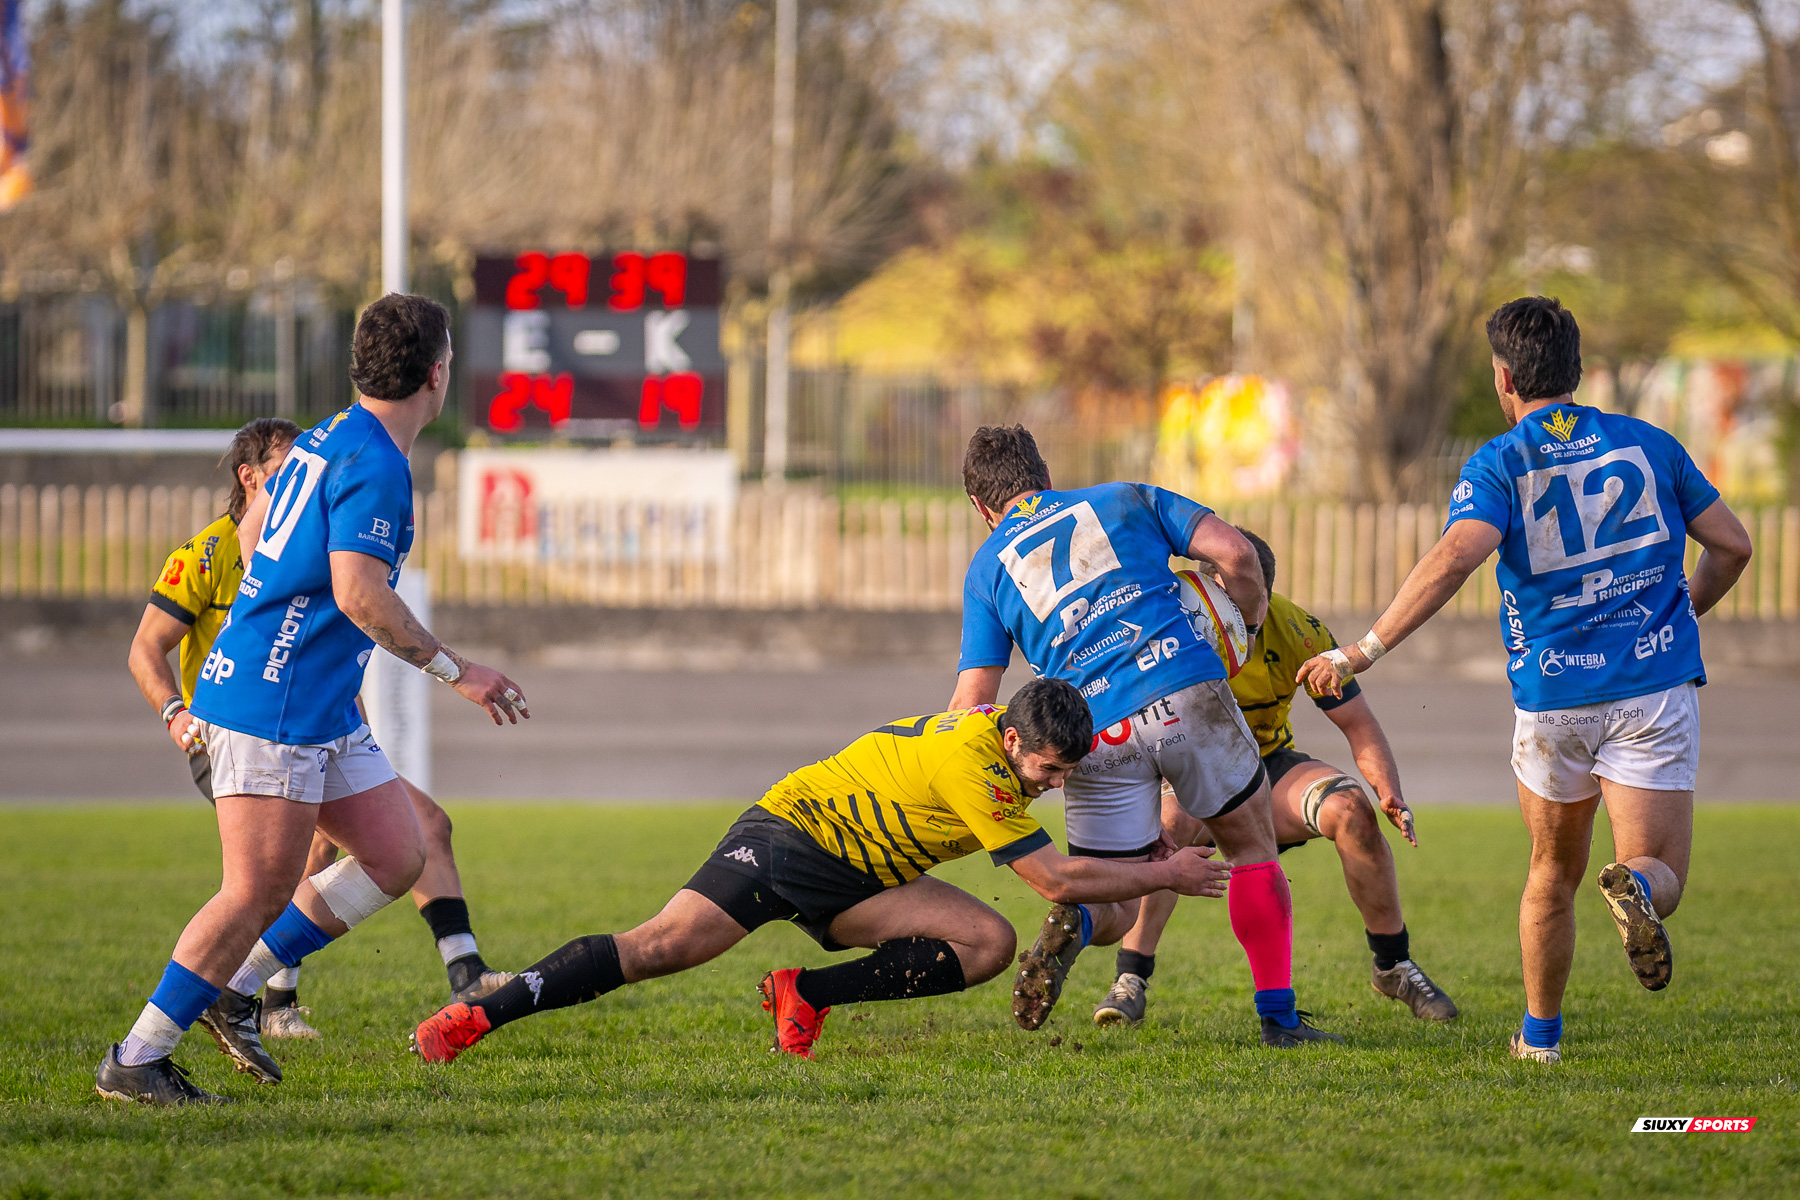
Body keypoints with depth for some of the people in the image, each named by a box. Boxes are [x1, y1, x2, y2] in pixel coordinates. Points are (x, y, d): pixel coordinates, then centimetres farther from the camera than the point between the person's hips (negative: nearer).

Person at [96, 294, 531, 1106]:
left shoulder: (330, 440, 15)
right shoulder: (373, 466, -16)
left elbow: (261, 530, 25)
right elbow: (359, 594, -24)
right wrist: (455, 671, -18)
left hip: (323, 710, 10)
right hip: (272, 710, -10)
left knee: (397, 858, 7)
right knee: (258, 893, -9)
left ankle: (234, 989, 12)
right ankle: (134, 1062, -3)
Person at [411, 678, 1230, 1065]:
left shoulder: (1010, 744, 2)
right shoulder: (973, 764, -26)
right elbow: (1056, 880, -23)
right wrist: (1164, 877, -17)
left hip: (856, 880, 9)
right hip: (791, 835, -9)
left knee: (990, 942, -11)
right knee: (664, 946, -25)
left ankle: (806, 996, -7)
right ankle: (475, 1017, -20)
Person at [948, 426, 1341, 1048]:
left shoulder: (987, 569, 18)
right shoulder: (1127, 501, 19)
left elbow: (972, 706, 9)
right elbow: (1234, 553, 6)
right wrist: (1248, 625, 22)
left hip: (1097, 735, 1)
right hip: (1187, 692, -1)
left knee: (1115, 910, 15)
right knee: (1253, 848, 20)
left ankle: (1073, 924, -21)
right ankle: (1279, 1016, 13)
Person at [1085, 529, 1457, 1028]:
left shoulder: (1298, 632, -16)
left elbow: (1358, 724, -8)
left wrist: (1392, 796, -25)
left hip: (1268, 763, 2)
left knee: (1351, 809, -24)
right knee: (1171, 820, -37)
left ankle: (1394, 966, -5)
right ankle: (1130, 980, -27)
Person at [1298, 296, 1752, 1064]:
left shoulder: (1499, 465, -2)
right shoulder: (1647, 444, 8)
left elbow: (1452, 560, -20)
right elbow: (1731, 546, 11)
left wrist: (1363, 652, -20)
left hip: (1552, 695, 0)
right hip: (1655, 684, 0)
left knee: (1552, 874, 20)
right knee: (1661, 875, 0)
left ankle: (1541, 1033, 27)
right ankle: (1635, 888, -35)